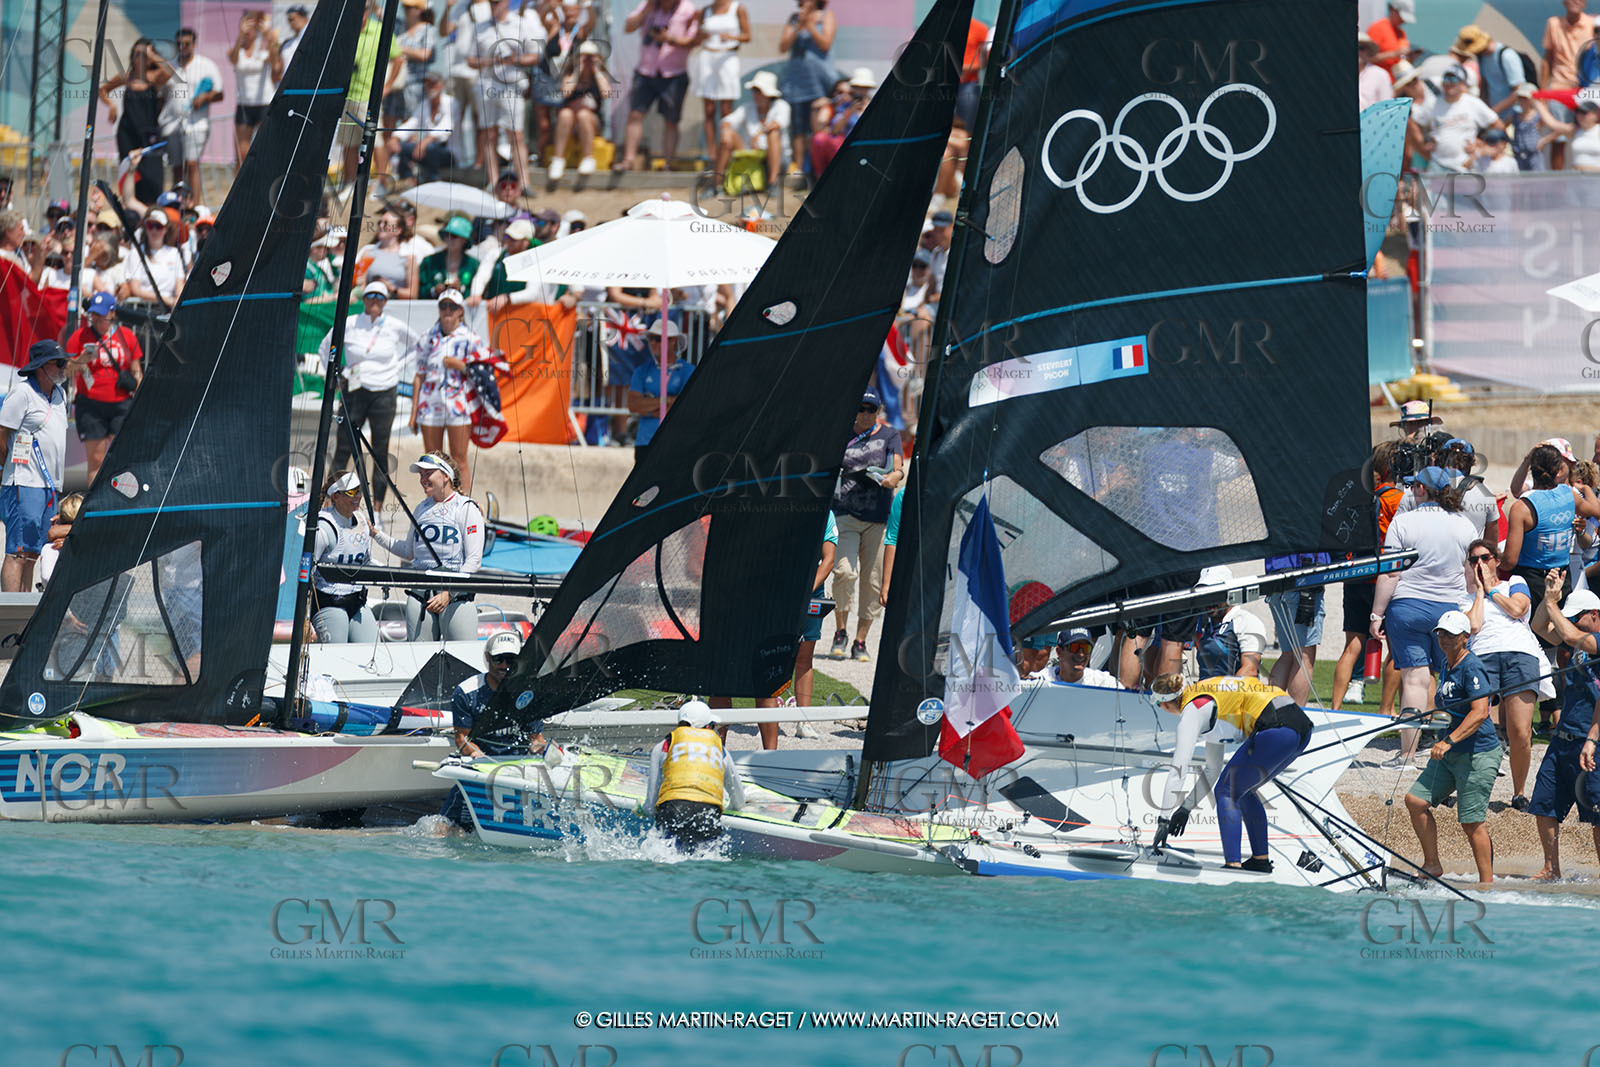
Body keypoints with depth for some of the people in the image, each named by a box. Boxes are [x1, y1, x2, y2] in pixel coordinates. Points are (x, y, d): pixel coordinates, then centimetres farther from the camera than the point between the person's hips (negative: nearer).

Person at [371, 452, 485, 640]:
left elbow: (474, 559, -8)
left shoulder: (467, 508, -2)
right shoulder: (422, 508, 17)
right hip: (419, 595, 6)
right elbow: (409, 551, 26)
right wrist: (376, 534, 18)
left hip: (456, 595, -6)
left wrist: (449, 593, -16)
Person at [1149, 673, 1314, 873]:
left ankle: (1233, 864, -13)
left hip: (1276, 730, -9)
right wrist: (1186, 807, 31)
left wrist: (1164, 819, -4)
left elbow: (1178, 768, -6)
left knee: (1225, 792, -1)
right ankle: (1261, 859, 26)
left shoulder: (1192, 711, -1)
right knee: (1243, 789, 23)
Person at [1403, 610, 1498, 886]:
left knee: (1471, 822, -7)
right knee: (1415, 800, 3)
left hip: (1478, 754, -9)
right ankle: (1432, 864, 14)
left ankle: (1487, 882, 2)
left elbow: (1480, 712, -27)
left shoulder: (1471, 667, -15)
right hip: (1450, 754, 9)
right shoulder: (1447, 666, 13)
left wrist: (1450, 740, -33)